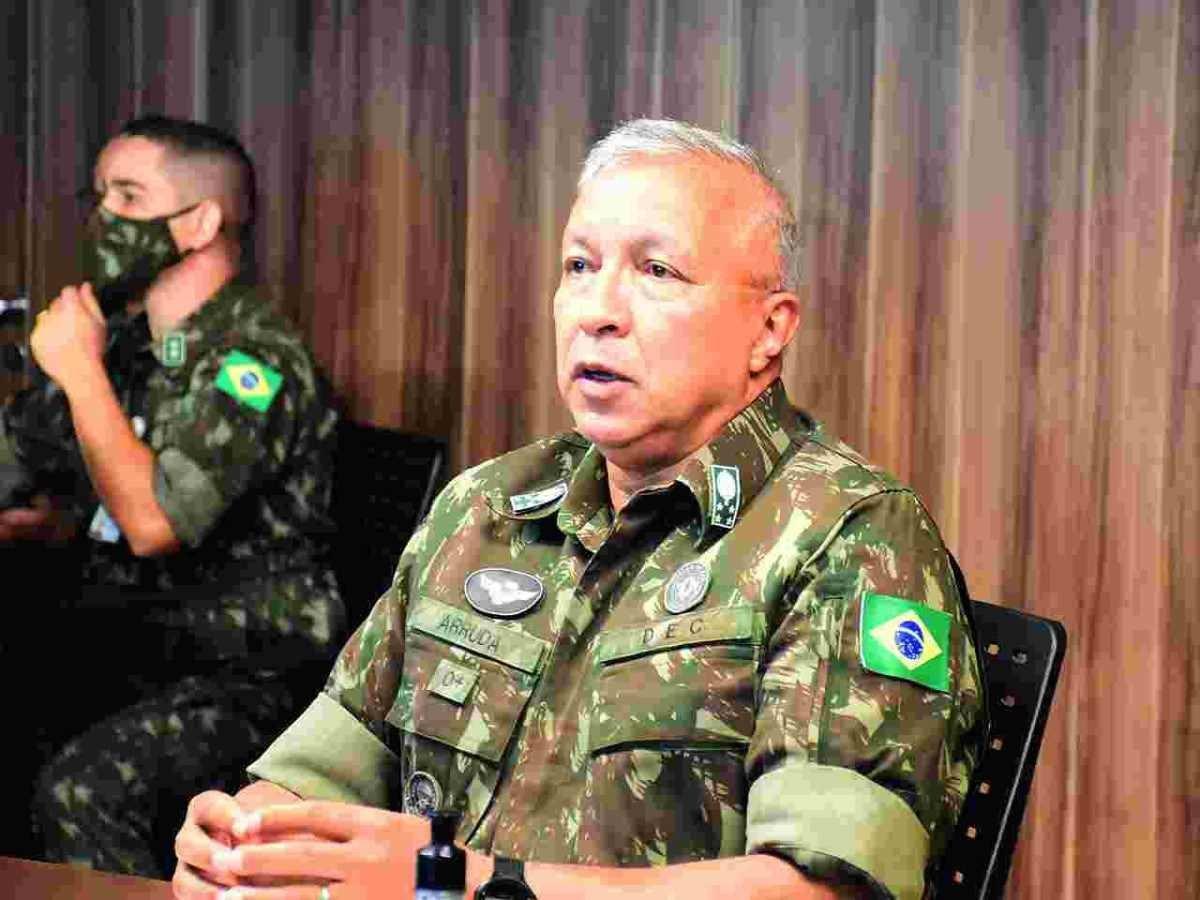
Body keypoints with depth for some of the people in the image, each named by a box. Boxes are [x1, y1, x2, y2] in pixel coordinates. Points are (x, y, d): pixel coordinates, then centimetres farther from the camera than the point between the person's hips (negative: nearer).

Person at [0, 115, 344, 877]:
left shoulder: (257, 362, -16)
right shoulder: (117, 337, 10)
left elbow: (153, 522, -24)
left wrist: (81, 372, -16)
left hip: (245, 675, -8)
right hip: (119, 642, 8)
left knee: (82, 790, -29)